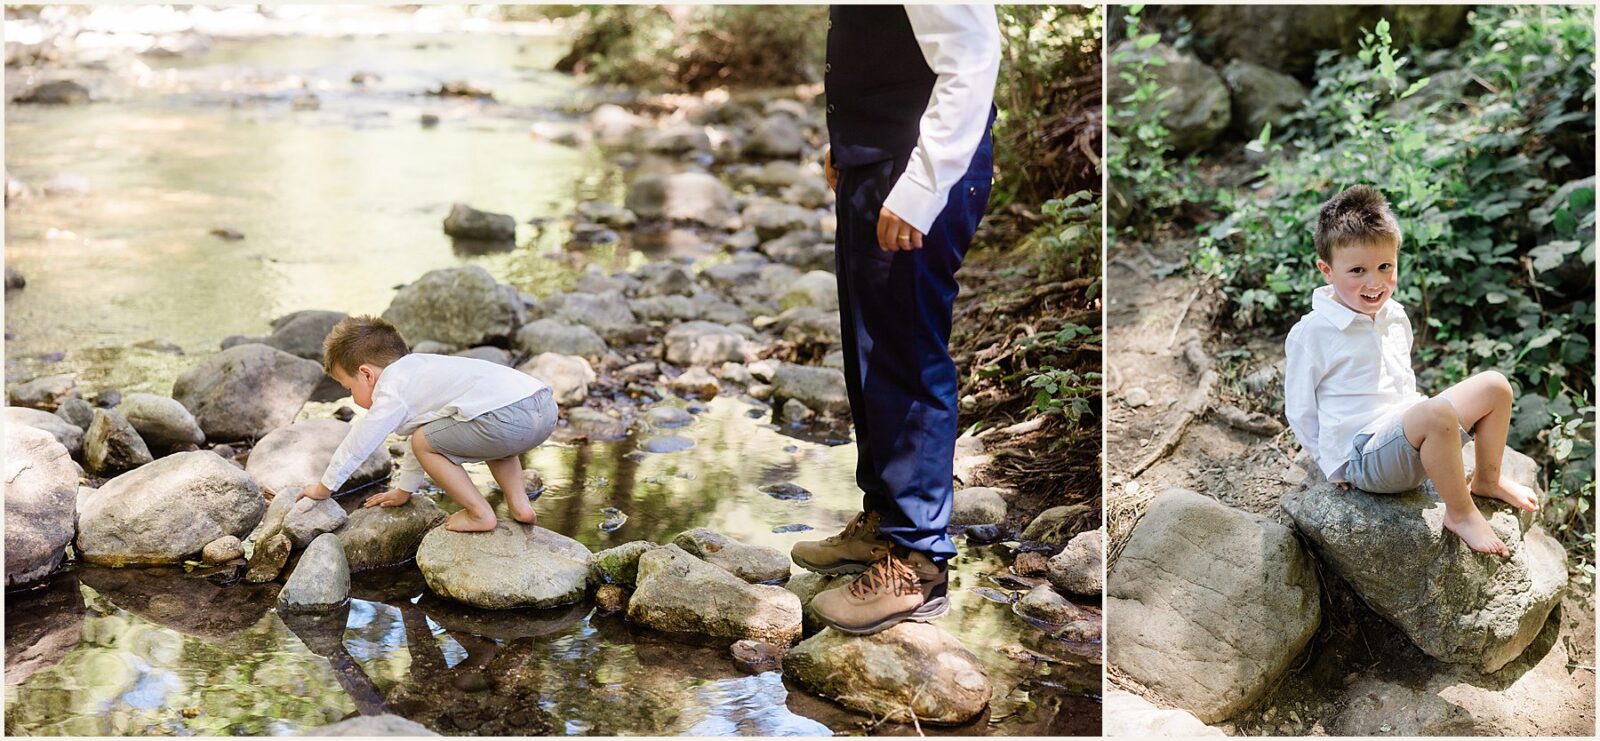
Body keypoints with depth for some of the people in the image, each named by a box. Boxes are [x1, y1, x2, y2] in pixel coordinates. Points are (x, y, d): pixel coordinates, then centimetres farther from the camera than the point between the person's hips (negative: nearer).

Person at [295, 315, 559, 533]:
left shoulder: (392, 390, 6)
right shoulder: (417, 371, 35)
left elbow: (358, 443, 13)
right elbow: (423, 428, 46)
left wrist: (324, 487, 28)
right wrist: (404, 489, 54)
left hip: (508, 416, -10)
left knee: (426, 442, 6)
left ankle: (480, 514, 7)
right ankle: (520, 505, 24)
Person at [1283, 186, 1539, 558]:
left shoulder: (1395, 318, 11)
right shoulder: (1312, 334, -13)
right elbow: (1299, 409, -6)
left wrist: (1415, 413, 17)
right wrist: (1333, 465, -5)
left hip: (1407, 436, 9)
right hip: (1362, 454, -8)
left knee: (1494, 386, 3)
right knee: (1437, 412, -35)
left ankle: (1487, 480, 19)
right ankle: (1460, 512, -19)